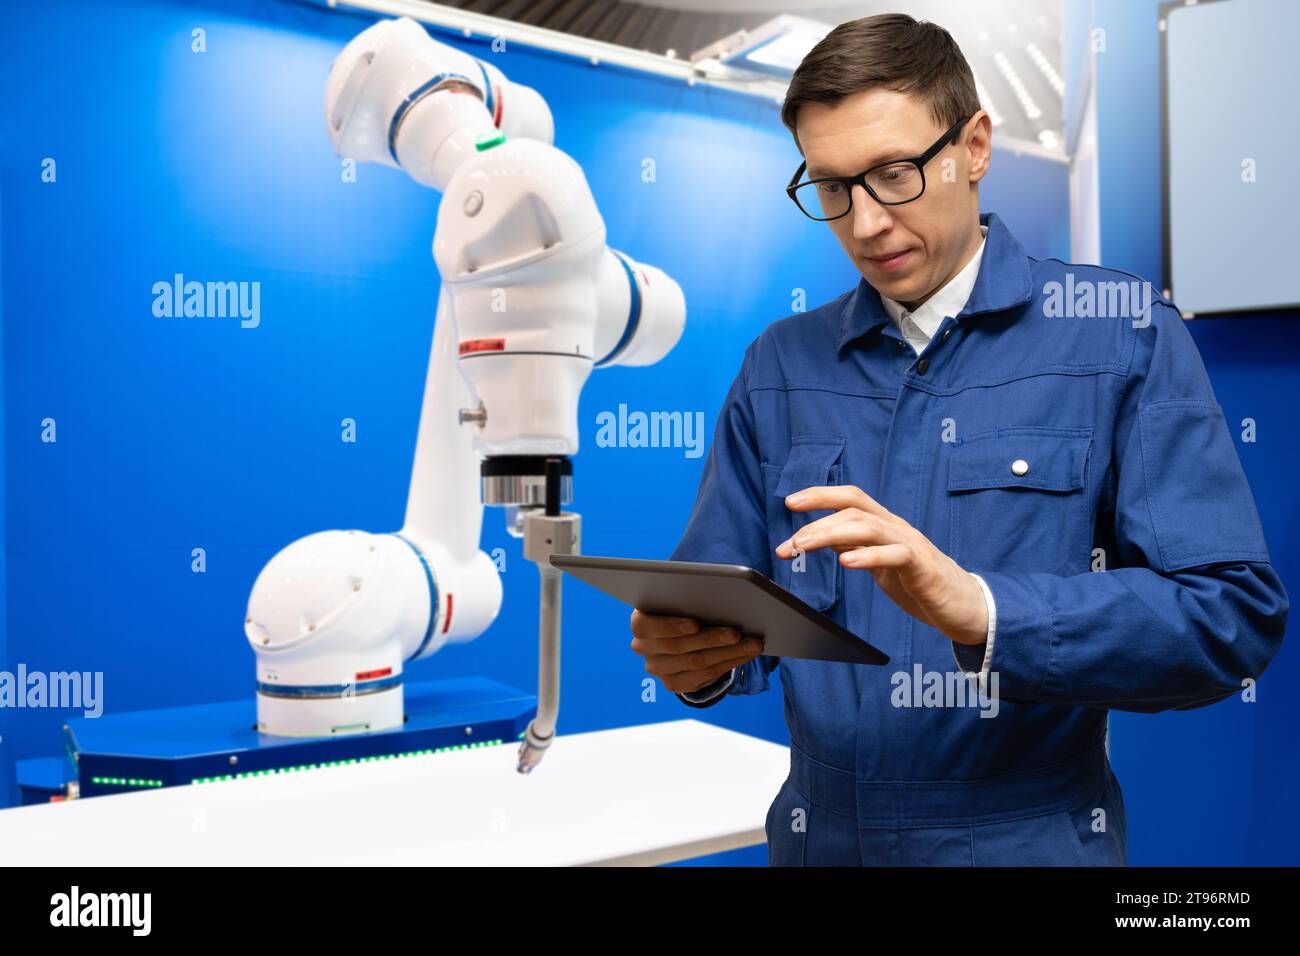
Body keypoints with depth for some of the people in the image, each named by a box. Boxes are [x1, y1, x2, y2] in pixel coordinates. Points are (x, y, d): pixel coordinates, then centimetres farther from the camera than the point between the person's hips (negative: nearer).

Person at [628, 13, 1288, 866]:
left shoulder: (1122, 335, -7)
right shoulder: (780, 366, 1)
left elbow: (1234, 616, -15)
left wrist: (977, 608, -29)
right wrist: (695, 655, -20)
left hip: (1034, 839, -2)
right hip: (819, 834, 3)